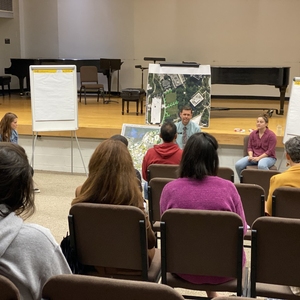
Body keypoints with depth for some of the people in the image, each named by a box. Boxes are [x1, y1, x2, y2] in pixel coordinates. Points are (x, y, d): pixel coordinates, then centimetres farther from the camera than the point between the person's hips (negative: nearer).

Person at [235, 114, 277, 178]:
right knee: (238, 165, -20)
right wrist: (251, 156, -9)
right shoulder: (253, 133, 8)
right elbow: (250, 147, 11)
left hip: (268, 157, -5)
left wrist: (259, 158, -20)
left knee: (261, 165, -43)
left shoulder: (271, 135, -7)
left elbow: (270, 151, -11)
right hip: (254, 156, 5)